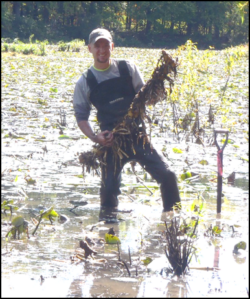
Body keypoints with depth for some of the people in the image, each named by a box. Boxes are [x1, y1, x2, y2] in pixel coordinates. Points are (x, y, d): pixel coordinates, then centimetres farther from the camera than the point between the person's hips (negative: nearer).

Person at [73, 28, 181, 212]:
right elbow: (81, 116, 4)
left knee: (167, 176, -8)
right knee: (109, 189, -6)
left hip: (136, 136, 1)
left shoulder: (128, 69, 2)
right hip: (111, 141, -1)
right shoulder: (85, 82, 2)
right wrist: (95, 137, -15)